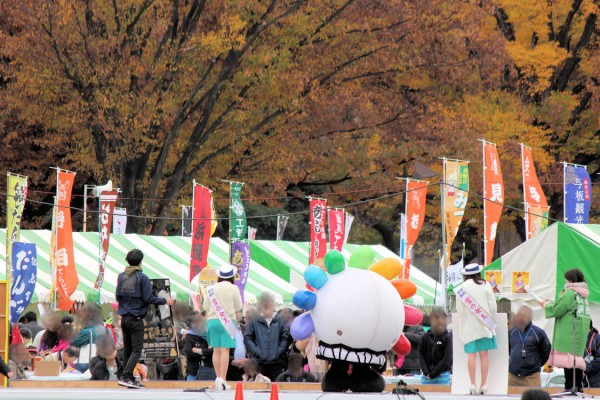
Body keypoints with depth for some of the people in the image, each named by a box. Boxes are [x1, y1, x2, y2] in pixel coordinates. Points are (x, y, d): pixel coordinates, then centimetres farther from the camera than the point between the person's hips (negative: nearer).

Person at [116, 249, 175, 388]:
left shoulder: (121, 276, 6)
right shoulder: (142, 278, -11)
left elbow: (118, 297, 13)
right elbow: (149, 299, -13)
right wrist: (165, 301, 0)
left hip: (124, 318, 6)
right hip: (136, 318, -6)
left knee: (127, 349, 12)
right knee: (136, 350, -4)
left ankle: (129, 379, 13)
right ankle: (125, 377, -16)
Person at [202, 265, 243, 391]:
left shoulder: (210, 289, 5)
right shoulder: (233, 288, -4)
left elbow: (205, 307, 9)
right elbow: (238, 309, 2)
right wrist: (238, 319, 18)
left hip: (213, 320, 3)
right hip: (228, 321, -3)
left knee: (216, 350, 10)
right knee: (225, 350, -6)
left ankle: (218, 378, 14)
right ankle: (222, 379, -14)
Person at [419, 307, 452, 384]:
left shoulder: (447, 338, -2)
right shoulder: (426, 337, 6)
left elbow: (447, 359, -7)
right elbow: (421, 355, 5)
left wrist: (433, 374, -10)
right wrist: (426, 372, -8)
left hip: (442, 375, -2)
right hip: (426, 377, 2)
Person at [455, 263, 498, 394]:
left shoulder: (461, 288, -4)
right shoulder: (485, 286, -2)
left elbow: (459, 310, -3)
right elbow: (493, 306, -2)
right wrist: (490, 320, 12)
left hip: (468, 326, 0)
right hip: (484, 325, 0)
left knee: (472, 355, 2)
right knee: (484, 355, 3)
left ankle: (473, 384, -3)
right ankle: (484, 385, 2)